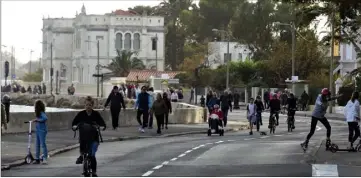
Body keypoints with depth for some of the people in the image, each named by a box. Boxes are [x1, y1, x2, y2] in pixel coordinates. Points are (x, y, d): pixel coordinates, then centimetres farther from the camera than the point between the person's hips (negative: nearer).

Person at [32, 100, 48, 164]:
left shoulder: (42, 113, -15)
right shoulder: (38, 113, 12)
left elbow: (45, 118, -31)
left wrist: (37, 120, -24)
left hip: (42, 130, -10)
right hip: (38, 130, 10)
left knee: (43, 144, -7)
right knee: (37, 145, 12)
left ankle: (45, 159, -5)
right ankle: (37, 159, 18)